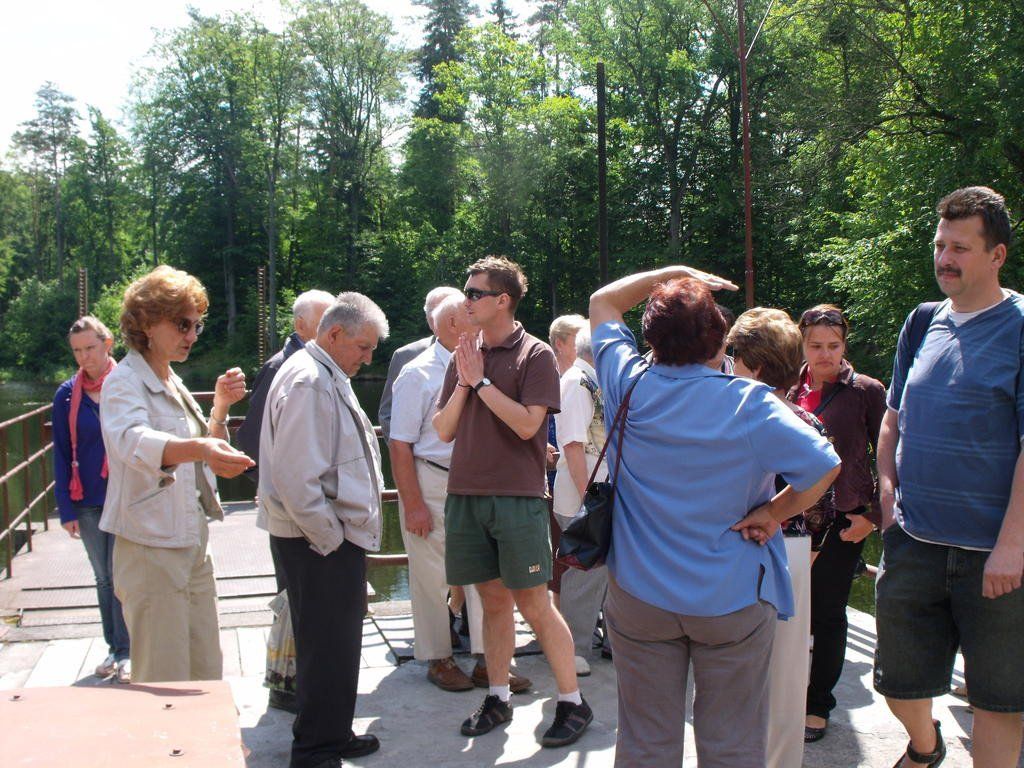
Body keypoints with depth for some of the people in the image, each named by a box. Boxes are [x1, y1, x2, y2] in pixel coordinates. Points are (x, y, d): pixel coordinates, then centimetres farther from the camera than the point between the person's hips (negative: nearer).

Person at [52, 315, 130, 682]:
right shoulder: (67, 395, 1)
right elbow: (61, 456, 4)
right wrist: (66, 509, 0)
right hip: (87, 502, 3)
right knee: (104, 578, 12)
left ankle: (128, 651, 9)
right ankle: (114, 648, 23)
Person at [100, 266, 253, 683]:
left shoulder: (173, 384, 13)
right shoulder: (123, 383, -13)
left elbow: (203, 454, 22)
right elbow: (134, 442, -35)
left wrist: (221, 406, 4)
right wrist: (199, 448, -54)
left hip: (193, 546, 8)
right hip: (150, 550, -8)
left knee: (207, 676, 15)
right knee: (164, 684, -2)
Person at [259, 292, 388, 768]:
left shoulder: (329, 378, 16)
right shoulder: (308, 381, -18)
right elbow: (295, 475, -25)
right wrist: (330, 537, -17)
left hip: (338, 535, 11)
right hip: (321, 543, -10)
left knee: (335, 644, 19)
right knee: (326, 649, -1)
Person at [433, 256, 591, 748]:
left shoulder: (534, 354, -5)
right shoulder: (464, 356, 10)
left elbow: (527, 423, -17)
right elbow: (444, 431, 8)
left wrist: (482, 380, -13)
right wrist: (464, 382, -6)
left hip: (518, 498, -5)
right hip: (466, 495, 5)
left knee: (534, 604, -1)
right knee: (493, 600, 13)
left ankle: (573, 702, 11)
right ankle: (497, 698, 24)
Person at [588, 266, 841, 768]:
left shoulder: (628, 386, -5)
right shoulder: (749, 403, -14)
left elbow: (602, 302, 11)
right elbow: (823, 467, -18)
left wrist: (671, 273, 11)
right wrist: (772, 513, -6)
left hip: (640, 596, 2)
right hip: (733, 599, -2)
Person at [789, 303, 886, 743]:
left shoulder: (865, 391, -5)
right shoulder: (788, 390, 5)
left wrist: (873, 515, -7)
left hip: (843, 519, -3)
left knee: (827, 612, 5)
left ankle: (818, 705, 20)